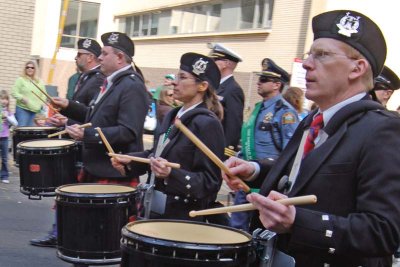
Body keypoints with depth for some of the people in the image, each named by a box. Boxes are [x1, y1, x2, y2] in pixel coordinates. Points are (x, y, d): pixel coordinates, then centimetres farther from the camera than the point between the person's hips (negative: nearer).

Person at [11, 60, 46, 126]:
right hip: (23, 109, -4)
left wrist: (41, 104, 3)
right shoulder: (21, 79, 0)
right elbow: (14, 92, -6)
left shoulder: (40, 82, 13)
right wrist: (22, 98, -19)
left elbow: (43, 95, 19)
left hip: (36, 111, 4)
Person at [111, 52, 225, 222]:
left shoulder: (207, 124, -17)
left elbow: (211, 182, -20)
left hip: (183, 216, -8)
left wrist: (171, 174, -32)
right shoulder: (173, 116, 8)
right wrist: (129, 161, 9)